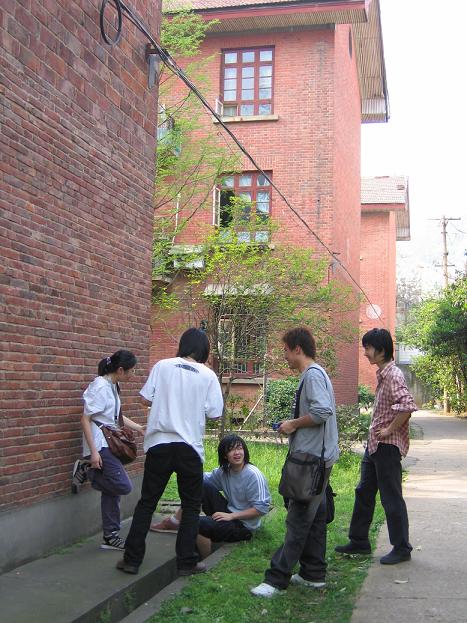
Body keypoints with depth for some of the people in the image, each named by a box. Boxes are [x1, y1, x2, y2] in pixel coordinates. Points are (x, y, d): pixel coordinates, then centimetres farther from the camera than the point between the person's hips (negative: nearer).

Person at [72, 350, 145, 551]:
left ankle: (110, 536, 17)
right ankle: (86, 469, 3)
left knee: (111, 489, 10)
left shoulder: (113, 386, 12)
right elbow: (85, 419, -18)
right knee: (123, 486, -14)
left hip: (110, 442, 9)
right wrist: (93, 452, -21)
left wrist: (139, 428, 20)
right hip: (100, 444, -9)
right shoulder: (100, 387, -16)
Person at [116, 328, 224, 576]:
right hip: (190, 447, -1)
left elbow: (147, 398, 0)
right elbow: (215, 413, -3)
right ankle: (187, 562, 14)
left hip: (159, 444, 1)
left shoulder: (162, 366, 0)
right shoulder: (208, 375, -2)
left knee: (146, 503, 11)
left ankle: (132, 559, 14)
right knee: (191, 507, 13)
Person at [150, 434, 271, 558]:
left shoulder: (253, 475, -19)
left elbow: (262, 508, -21)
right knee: (202, 485, -6)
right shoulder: (224, 471, 3)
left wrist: (231, 516, -23)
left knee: (197, 524, -26)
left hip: (244, 526, -7)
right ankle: (174, 522, 4)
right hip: (228, 514, 7)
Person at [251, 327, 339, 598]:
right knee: (314, 518, 14)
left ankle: (277, 580, -5)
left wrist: (294, 423, -14)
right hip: (317, 457, 11)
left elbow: (323, 411, -27)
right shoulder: (315, 373, 18)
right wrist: (294, 426, 12)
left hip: (314, 459, -11)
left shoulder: (313, 374, -15)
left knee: (298, 520, -7)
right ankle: (313, 574, 21)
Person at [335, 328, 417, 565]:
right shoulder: (382, 374, 11)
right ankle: (359, 541, 27)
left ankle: (401, 548, 13)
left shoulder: (393, 375, -18)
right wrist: (376, 432, 14)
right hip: (375, 445, 10)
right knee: (364, 492, 16)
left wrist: (389, 430, -22)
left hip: (388, 445, -10)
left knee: (391, 498, 0)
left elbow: (407, 406, -32)